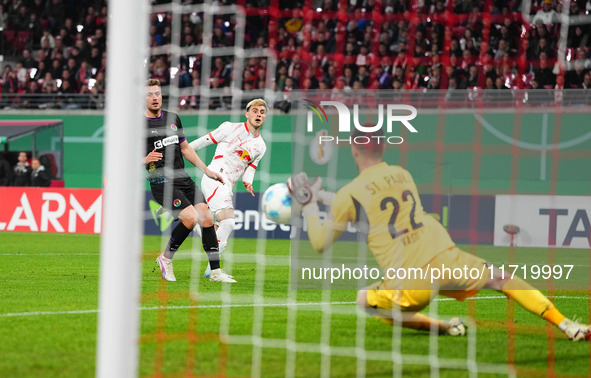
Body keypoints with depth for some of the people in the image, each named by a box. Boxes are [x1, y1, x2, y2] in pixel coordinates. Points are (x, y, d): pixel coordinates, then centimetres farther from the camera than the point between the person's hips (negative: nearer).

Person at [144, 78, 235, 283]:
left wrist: (206, 170, 20)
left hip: (184, 180, 6)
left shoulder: (173, 118, 14)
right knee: (191, 217, -22)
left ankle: (215, 271, 0)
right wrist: (145, 160, -25)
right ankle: (166, 258, -1)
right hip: (162, 184, -6)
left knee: (207, 218, -6)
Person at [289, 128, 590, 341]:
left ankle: (439, 325, 7)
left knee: (364, 300, 21)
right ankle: (567, 327, 13)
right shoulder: (402, 175, 16)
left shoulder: (349, 194, -1)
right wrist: (325, 197, 40)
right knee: (502, 279, 21)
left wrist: (309, 204, 19)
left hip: (410, 283, -4)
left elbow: (321, 243, 6)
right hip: (444, 257, 4)